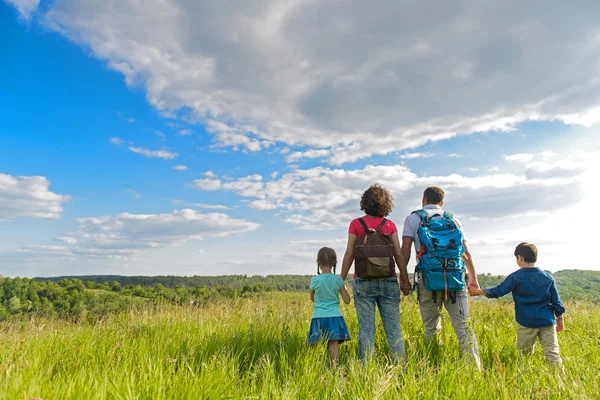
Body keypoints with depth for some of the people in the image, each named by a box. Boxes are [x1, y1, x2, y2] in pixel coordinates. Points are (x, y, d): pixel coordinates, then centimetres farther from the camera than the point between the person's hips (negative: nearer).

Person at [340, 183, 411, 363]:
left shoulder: (356, 224, -1)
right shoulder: (390, 225, 3)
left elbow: (349, 254, -3)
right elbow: (399, 255, 2)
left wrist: (341, 280, 4)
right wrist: (405, 280, 10)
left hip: (364, 282, -1)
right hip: (388, 282, 2)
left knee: (366, 329, 3)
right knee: (394, 328, 7)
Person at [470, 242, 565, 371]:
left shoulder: (516, 277, -9)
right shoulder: (548, 277, 4)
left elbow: (497, 292, -7)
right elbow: (556, 300, 8)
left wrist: (478, 291, 6)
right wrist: (560, 319, 20)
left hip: (526, 323, -3)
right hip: (547, 322, 3)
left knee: (524, 354, 11)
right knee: (552, 353, 3)